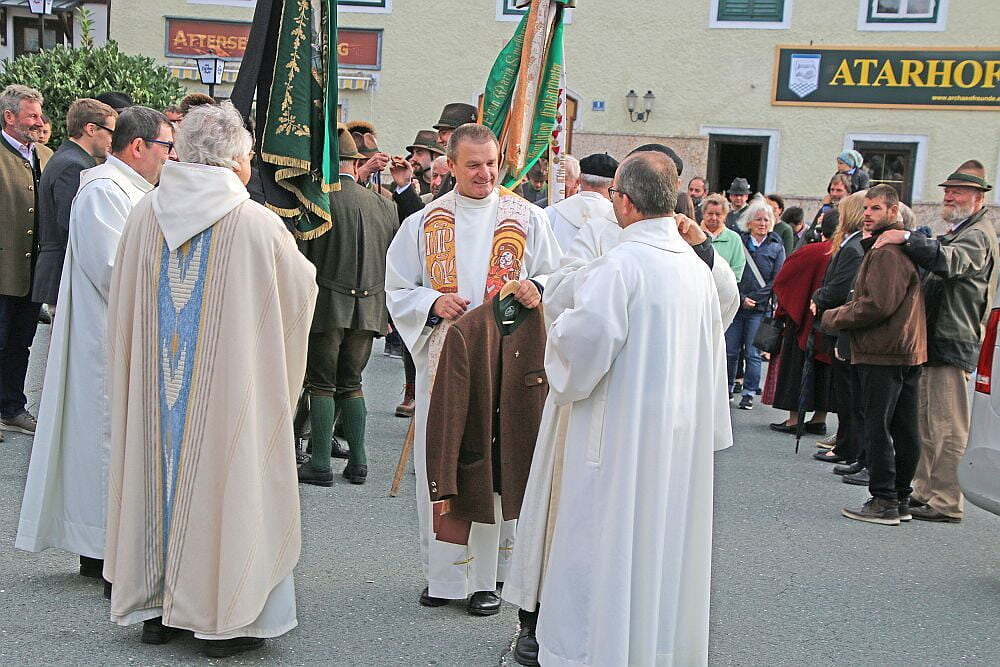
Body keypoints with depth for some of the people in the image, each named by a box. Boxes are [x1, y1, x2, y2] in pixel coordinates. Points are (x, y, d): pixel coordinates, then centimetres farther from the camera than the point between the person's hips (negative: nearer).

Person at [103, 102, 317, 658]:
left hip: (155, 382, 5)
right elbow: (302, 289, -1)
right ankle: (224, 617, 14)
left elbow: (123, 304, 8)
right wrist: (292, 255, 19)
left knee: (160, 471, 16)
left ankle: (155, 607, 26)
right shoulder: (256, 223, -15)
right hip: (230, 382, -4)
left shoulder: (145, 215, -2)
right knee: (226, 476, 6)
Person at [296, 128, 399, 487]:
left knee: (321, 384, 4)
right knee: (351, 383, 15)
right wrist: (387, 313, 20)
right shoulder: (385, 206, 5)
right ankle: (358, 462, 15)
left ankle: (320, 464, 5)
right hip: (368, 309, 5)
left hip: (326, 308, -5)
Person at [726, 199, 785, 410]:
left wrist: (753, 298, -8)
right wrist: (741, 298, -9)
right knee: (730, 350, 2)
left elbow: (777, 281, 1)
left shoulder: (776, 248, 6)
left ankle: (749, 393, 8)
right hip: (736, 305, 1)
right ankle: (727, 388, 16)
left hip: (760, 308, -1)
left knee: (753, 353, 0)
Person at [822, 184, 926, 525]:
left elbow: (877, 305, -21)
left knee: (877, 427, -5)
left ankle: (884, 502, -2)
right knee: (905, 429, 11)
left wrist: (834, 317, -8)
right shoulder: (904, 246, 19)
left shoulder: (886, 251, -15)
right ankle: (901, 500, 19)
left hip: (883, 353, -10)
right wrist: (845, 314, 15)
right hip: (908, 350, 10)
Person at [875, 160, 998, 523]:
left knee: (946, 428, -7)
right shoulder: (955, 233, 23)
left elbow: (947, 261, -31)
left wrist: (906, 238, -36)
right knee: (928, 425, 15)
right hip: (933, 342, 10)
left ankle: (947, 502, -2)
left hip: (951, 344, -10)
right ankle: (925, 491, 24)